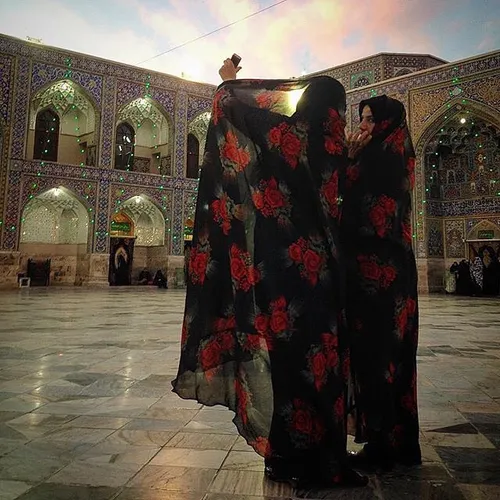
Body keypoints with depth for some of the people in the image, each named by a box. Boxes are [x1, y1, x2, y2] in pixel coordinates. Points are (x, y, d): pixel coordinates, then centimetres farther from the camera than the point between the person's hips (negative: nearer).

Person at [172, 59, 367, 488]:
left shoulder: (290, 131, 1)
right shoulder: (335, 143, 5)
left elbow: (238, 109, 14)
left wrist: (229, 82, 30)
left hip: (285, 261, -2)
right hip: (322, 261, 3)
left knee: (287, 345, 4)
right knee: (320, 346, 6)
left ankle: (290, 453, 18)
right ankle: (325, 452, 18)